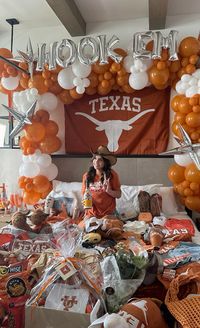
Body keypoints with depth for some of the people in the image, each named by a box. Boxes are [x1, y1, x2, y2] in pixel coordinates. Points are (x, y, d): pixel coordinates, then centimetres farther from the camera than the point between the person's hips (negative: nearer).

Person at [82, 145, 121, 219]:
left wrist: (109, 191, -21)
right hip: (91, 213, 2)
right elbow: (84, 194, 8)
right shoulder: (87, 176, -1)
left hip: (109, 213, -1)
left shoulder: (112, 175, -7)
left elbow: (118, 195, -3)